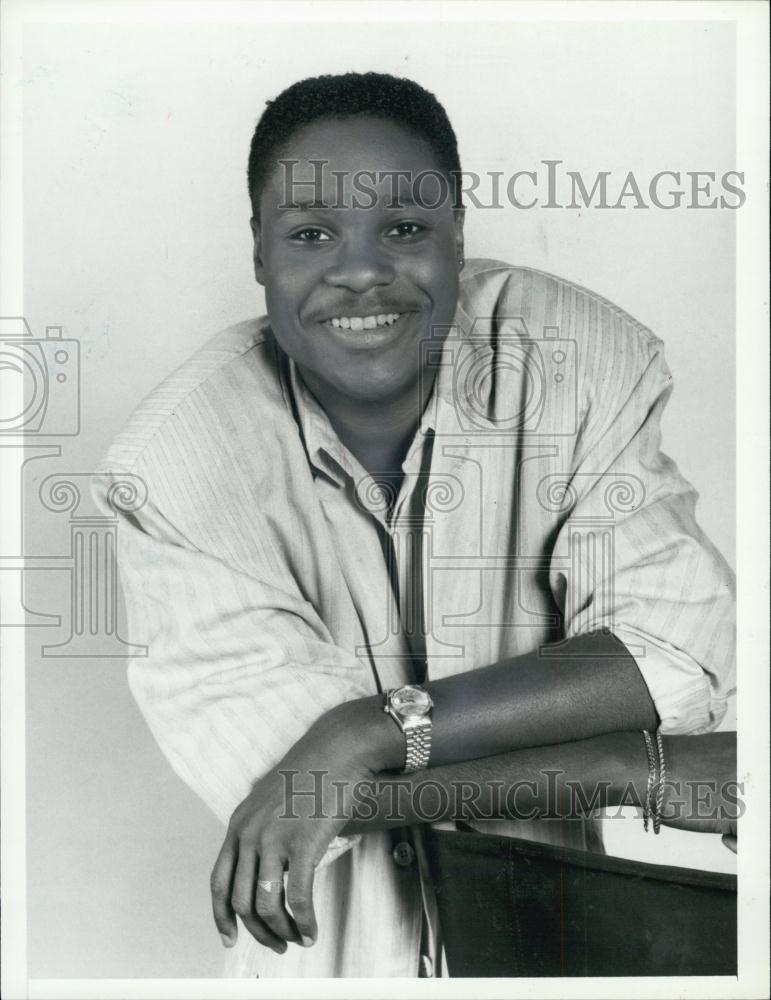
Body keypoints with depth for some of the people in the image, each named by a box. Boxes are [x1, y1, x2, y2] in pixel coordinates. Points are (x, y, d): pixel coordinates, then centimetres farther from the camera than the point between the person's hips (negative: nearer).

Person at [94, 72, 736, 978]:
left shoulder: (579, 355, -13)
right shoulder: (174, 471, -18)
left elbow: (678, 653, -18)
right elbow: (268, 763, -24)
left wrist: (375, 730, -28)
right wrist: (648, 767, -24)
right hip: (325, 946, -1)